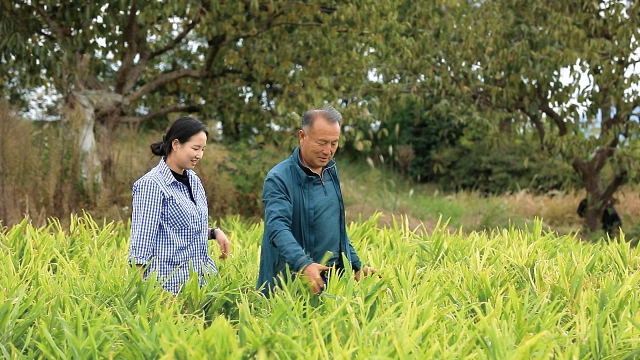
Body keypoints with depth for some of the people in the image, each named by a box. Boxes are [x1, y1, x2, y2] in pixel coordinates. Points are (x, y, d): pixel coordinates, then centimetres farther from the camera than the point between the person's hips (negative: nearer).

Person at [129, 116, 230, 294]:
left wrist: (214, 232, 4)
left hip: (202, 278, 7)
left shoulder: (193, 180, 11)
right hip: (169, 284, -7)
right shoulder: (152, 184, -11)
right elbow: (142, 238, -13)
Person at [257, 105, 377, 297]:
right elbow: (278, 228, -29)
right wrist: (304, 265, -43)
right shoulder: (279, 179, -15)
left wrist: (356, 266, 15)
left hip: (333, 280, 7)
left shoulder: (331, 172, 9)